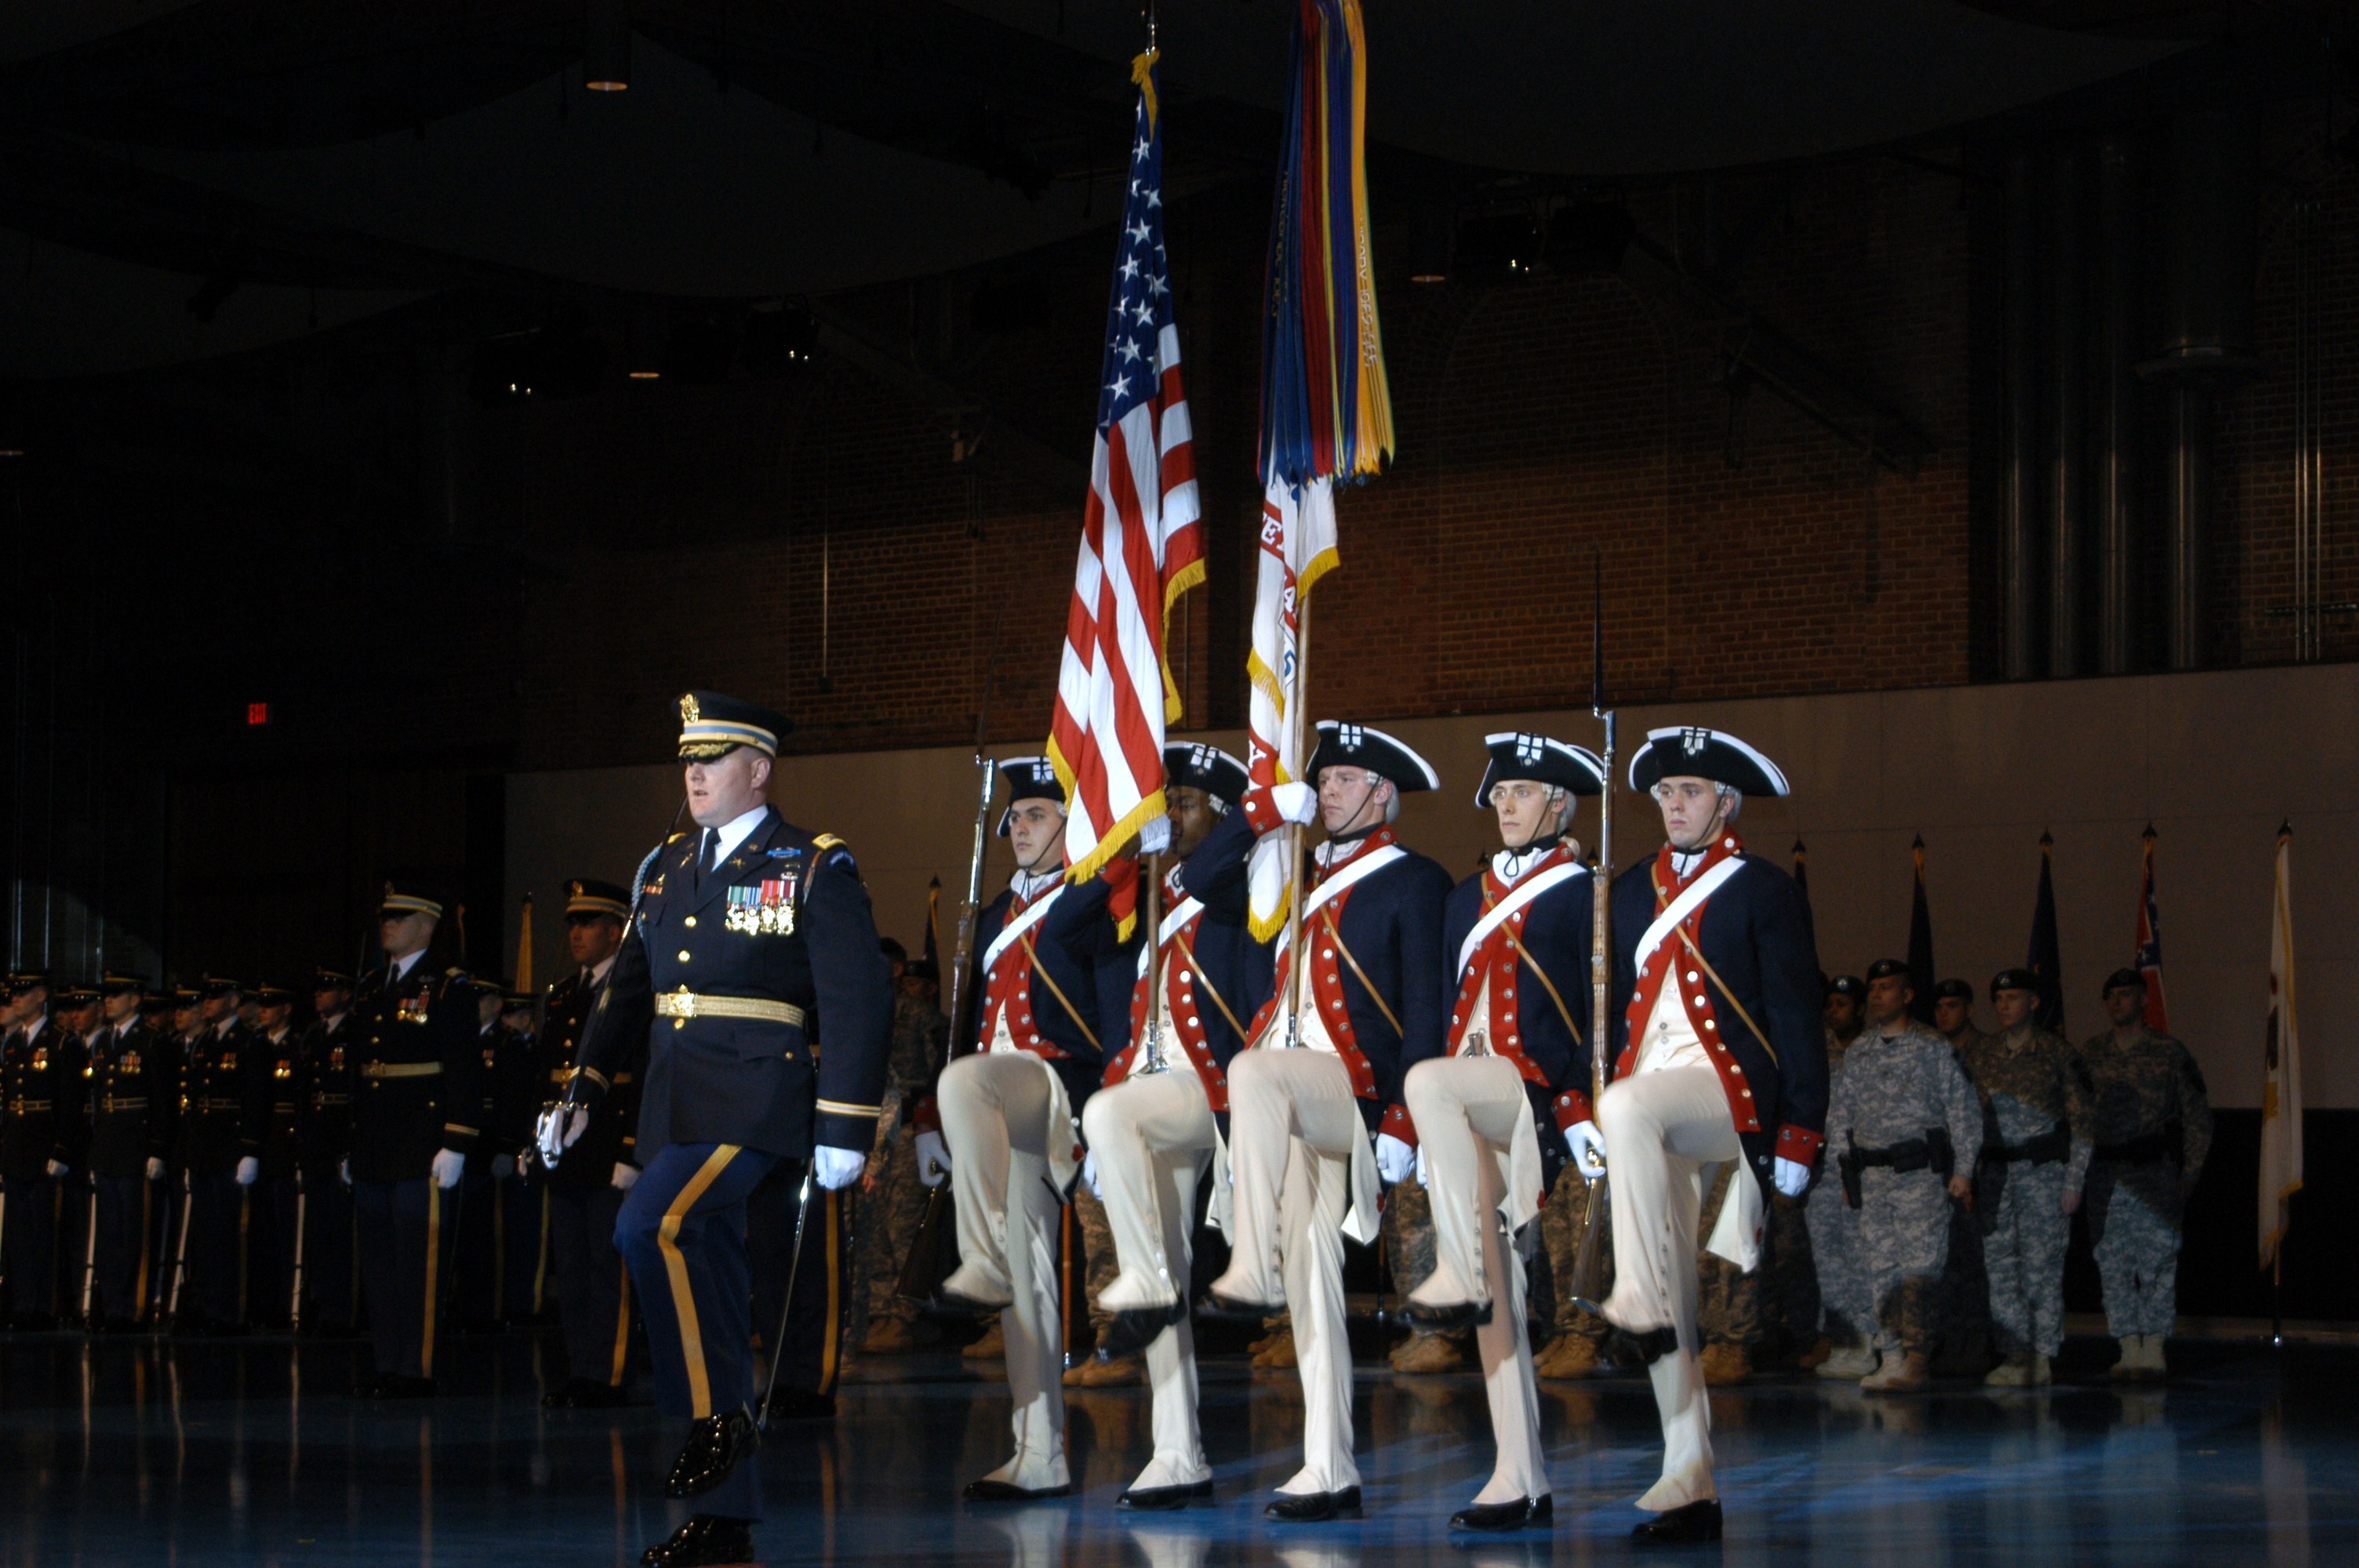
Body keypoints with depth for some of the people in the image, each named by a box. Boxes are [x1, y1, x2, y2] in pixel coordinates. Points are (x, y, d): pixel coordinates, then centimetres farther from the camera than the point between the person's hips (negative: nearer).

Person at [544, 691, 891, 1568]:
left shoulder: (814, 870, -3)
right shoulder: (665, 869, 15)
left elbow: (857, 1004, -8)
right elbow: (629, 993, 19)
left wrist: (843, 1130, -13)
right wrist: (582, 1093, 9)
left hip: (755, 1101, -7)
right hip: (674, 1109, 7)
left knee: (650, 1226, -28)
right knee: (713, 1303, 8)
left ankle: (715, 1412, -14)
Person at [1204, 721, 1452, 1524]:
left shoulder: (1414, 880, 0)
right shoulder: (1307, 876, 21)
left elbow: (1426, 1012, -6)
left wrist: (1403, 1126, -14)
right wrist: (1267, 809, 12)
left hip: (1348, 1091, -6)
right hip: (1281, 1098, 6)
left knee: (1253, 1073, -36)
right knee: (1311, 1273, 2)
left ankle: (1251, 1273, -32)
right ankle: (1330, 1472, 2)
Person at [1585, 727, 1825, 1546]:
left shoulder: (1765, 891, 2)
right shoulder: (1633, 890, 19)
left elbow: (1796, 1017, -2)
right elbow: (1609, 1007, 20)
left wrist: (1798, 1137, -8)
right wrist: (1578, 1110, 11)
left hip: (1726, 1087, -6)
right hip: (1640, 1100, 6)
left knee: (1628, 1108, -39)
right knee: (1671, 1313, 1)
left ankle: (1641, 1305, -37)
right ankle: (1690, 1484, 3)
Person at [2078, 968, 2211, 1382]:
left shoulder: (2169, 1053, 3)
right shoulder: (2091, 1053, 11)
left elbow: (2197, 1116, 6)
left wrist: (2190, 1173, -1)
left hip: (2154, 1173, -3)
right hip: (2105, 1175, 3)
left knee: (2156, 1262, -7)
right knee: (2113, 1264, 2)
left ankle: (2154, 1351, -2)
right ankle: (2129, 1351, 7)